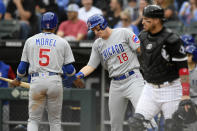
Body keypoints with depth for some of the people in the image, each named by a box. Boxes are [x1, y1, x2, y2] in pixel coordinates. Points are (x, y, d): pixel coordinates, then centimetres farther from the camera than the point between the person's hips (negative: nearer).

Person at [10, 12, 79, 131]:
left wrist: (18, 79, 30)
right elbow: (69, 69, 3)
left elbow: (22, 66, 10)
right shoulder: (62, 42, 4)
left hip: (36, 81, 1)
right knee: (55, 120, 9)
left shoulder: (30, 41, 8)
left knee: (33, 120, 4)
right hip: (55, 81, -1)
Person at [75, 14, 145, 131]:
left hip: (132, 79, -5)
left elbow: (141, 49, -5)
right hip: (116, 85, 5)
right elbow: (91, 66, 10)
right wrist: (79, 75, -9)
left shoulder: (123, 33, -1)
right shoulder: (97, 45, 14)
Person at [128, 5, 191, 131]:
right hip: (150, 88, 6)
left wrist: (186, 94, -21)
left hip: (171, 89, -6)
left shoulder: (171, 39, -16)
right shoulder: (143, 36, 5)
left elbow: (183, 67, -17)